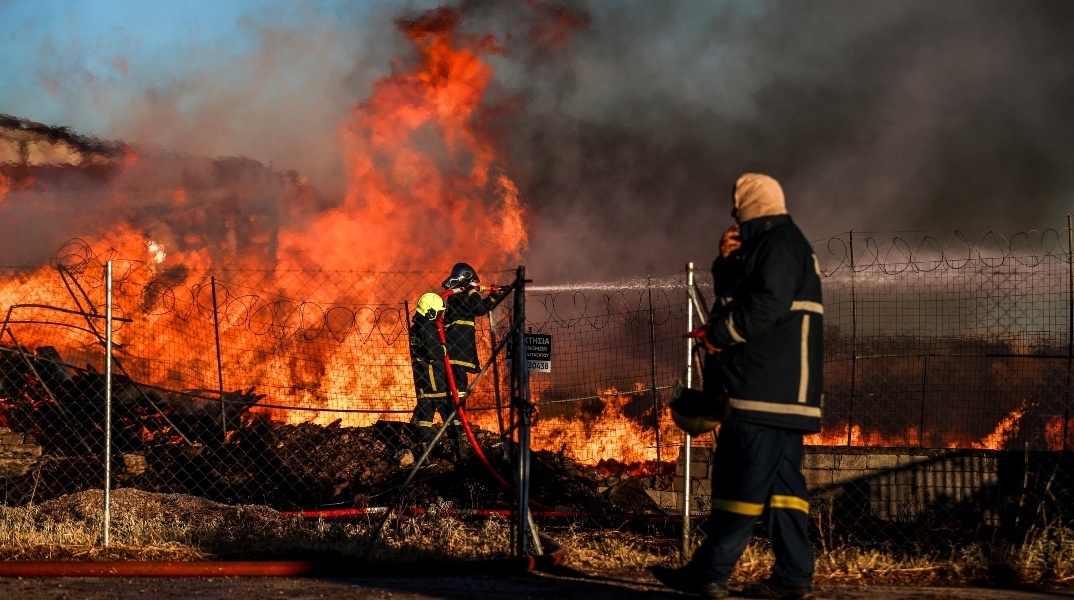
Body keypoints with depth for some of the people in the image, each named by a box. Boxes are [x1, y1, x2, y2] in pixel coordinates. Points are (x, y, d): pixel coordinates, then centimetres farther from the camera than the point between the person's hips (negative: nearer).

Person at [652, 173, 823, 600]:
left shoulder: (779, 244, -10)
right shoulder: (766, 244, 23)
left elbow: (768, 305, -21)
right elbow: (736, 294, 26)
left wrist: (720, 334, -11)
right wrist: (727, 261, 7)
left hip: (764, 387, -11)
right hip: (783, 389, 11)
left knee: (744, 479, -10)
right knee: (780, 479, 7)